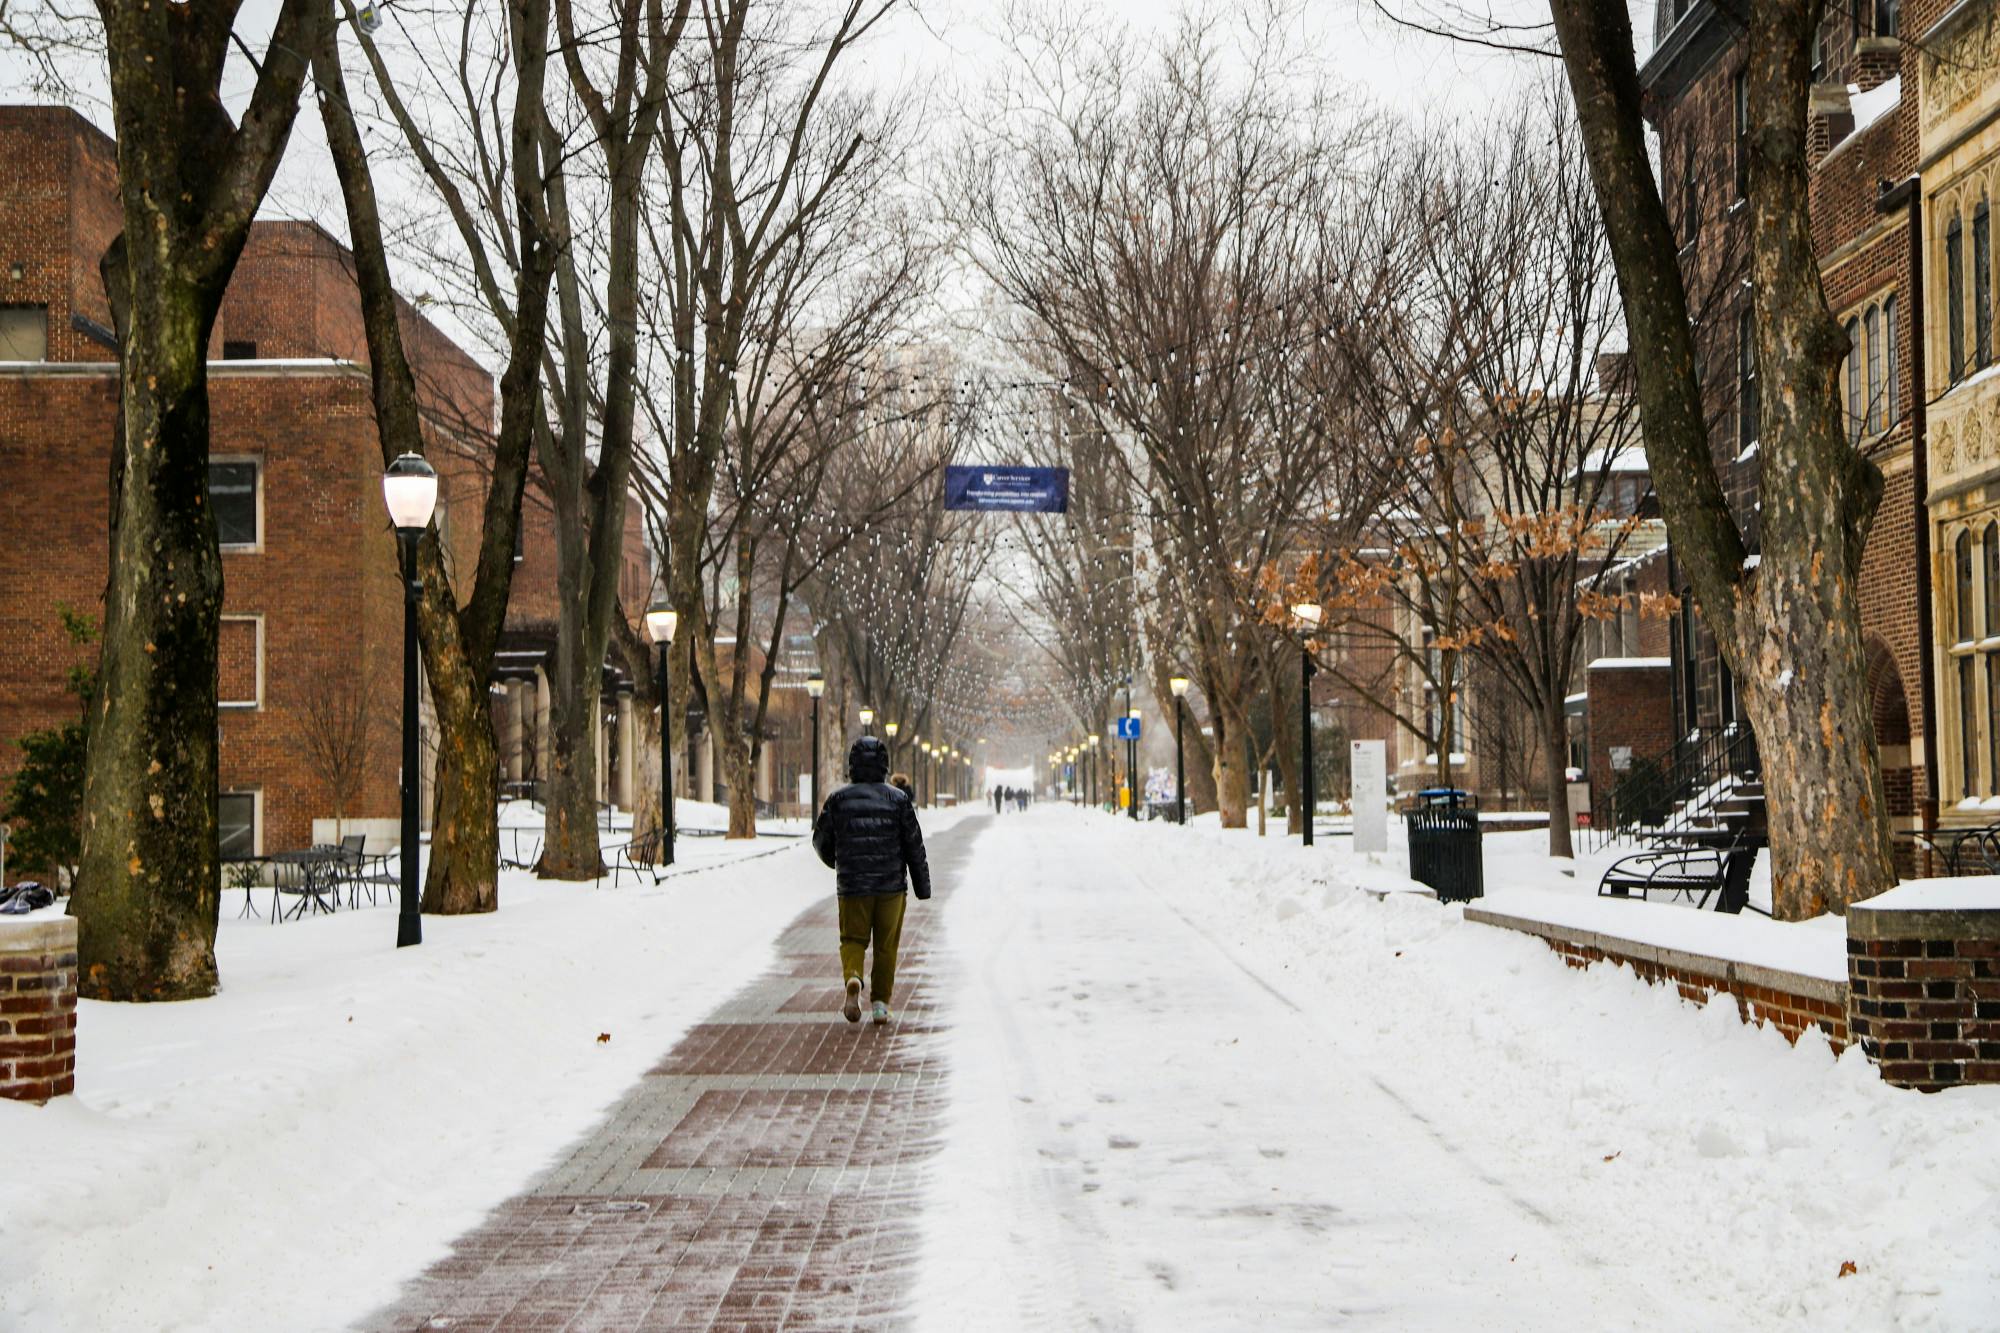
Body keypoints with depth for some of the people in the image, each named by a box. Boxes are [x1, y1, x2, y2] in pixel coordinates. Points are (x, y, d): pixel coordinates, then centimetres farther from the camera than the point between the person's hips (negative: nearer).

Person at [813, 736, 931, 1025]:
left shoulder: (838, 800, -1)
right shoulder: (898, 800, -2)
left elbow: (821, 841, 8)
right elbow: (915, 846, -1)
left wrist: (836, 862, 30)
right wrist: (923, 887, 7)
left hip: (852, 885, 0)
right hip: (891, 885, 0)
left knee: (853, 940, 10)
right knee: (886, 946, 9)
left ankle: (853, 978, -18)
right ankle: (880, 1003, 7)